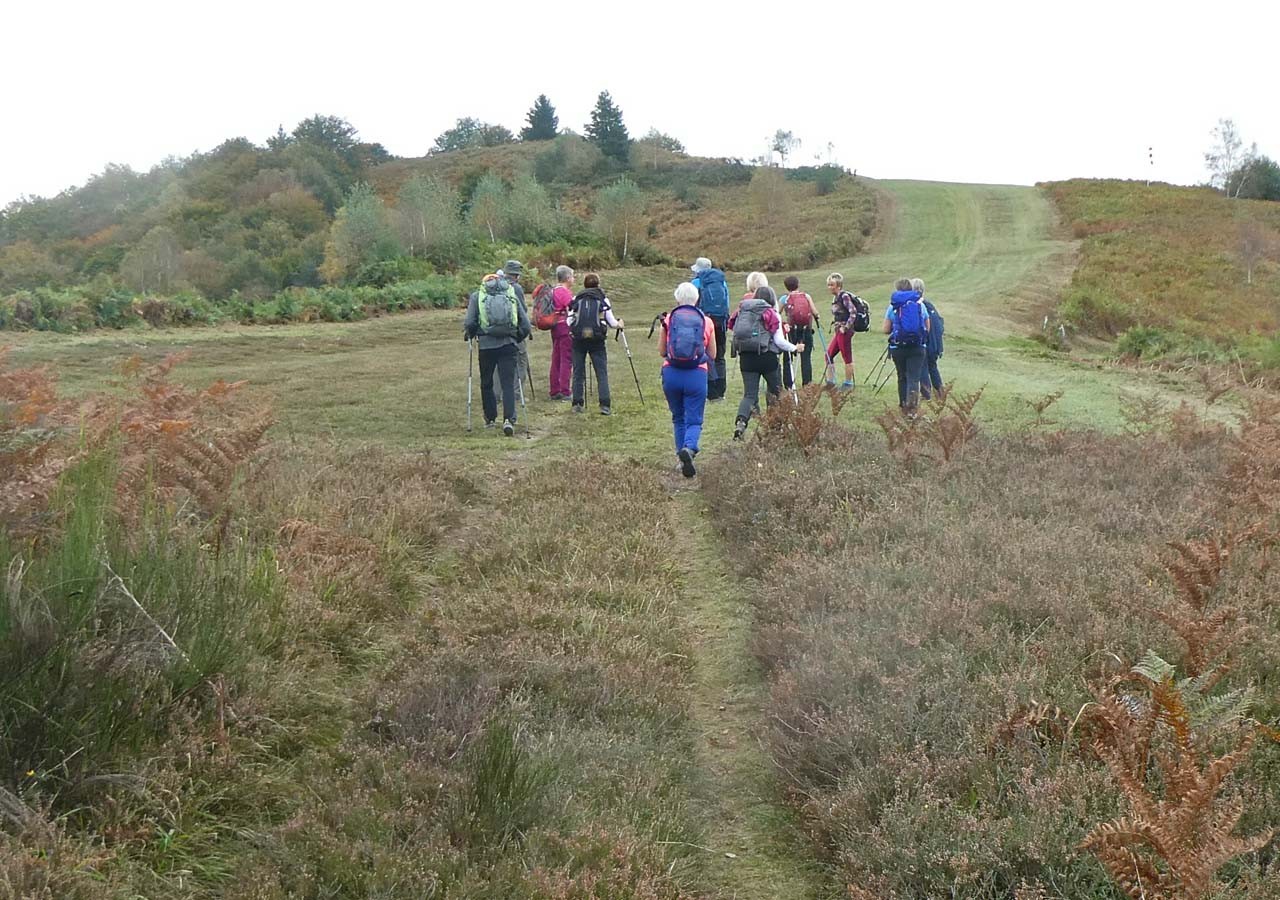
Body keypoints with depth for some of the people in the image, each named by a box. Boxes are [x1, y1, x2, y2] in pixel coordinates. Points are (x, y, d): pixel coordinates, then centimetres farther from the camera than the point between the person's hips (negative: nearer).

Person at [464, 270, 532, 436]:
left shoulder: (477, 296, 7)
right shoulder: (512, 295, 11)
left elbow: (469, 323, -4)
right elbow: (526, 326, 7)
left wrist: (470, 335, 15)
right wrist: (516, 339, 22)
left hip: (486, 345, 0)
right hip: (508, 345, 1)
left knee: (486, 383, 16)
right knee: (508, 384, 0)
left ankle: (490, 418, 23)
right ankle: (508, 419, -15)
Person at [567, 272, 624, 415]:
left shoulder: (576, 299, 8)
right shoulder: (603, 299, 6)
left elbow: (569, 321, 4)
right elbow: (611, 322, 3)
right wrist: (619, 324, 24)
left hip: (578, 339, 1)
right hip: (597, 339, -1)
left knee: (578, 372, 9)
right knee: (602, 373, 0)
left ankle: (577, 404, 8)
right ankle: (605, 405, -8)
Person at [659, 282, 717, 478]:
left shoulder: (668, 320, 3)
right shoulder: (706, 322, 3)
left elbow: (661, 350, 8)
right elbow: (712, 355, 9)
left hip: (671, 373, 1)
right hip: (697, 374, -1)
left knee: (678, 418, 18)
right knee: (694, 421, 3)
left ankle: (682, 457, 16)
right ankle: (689, 448, -26)